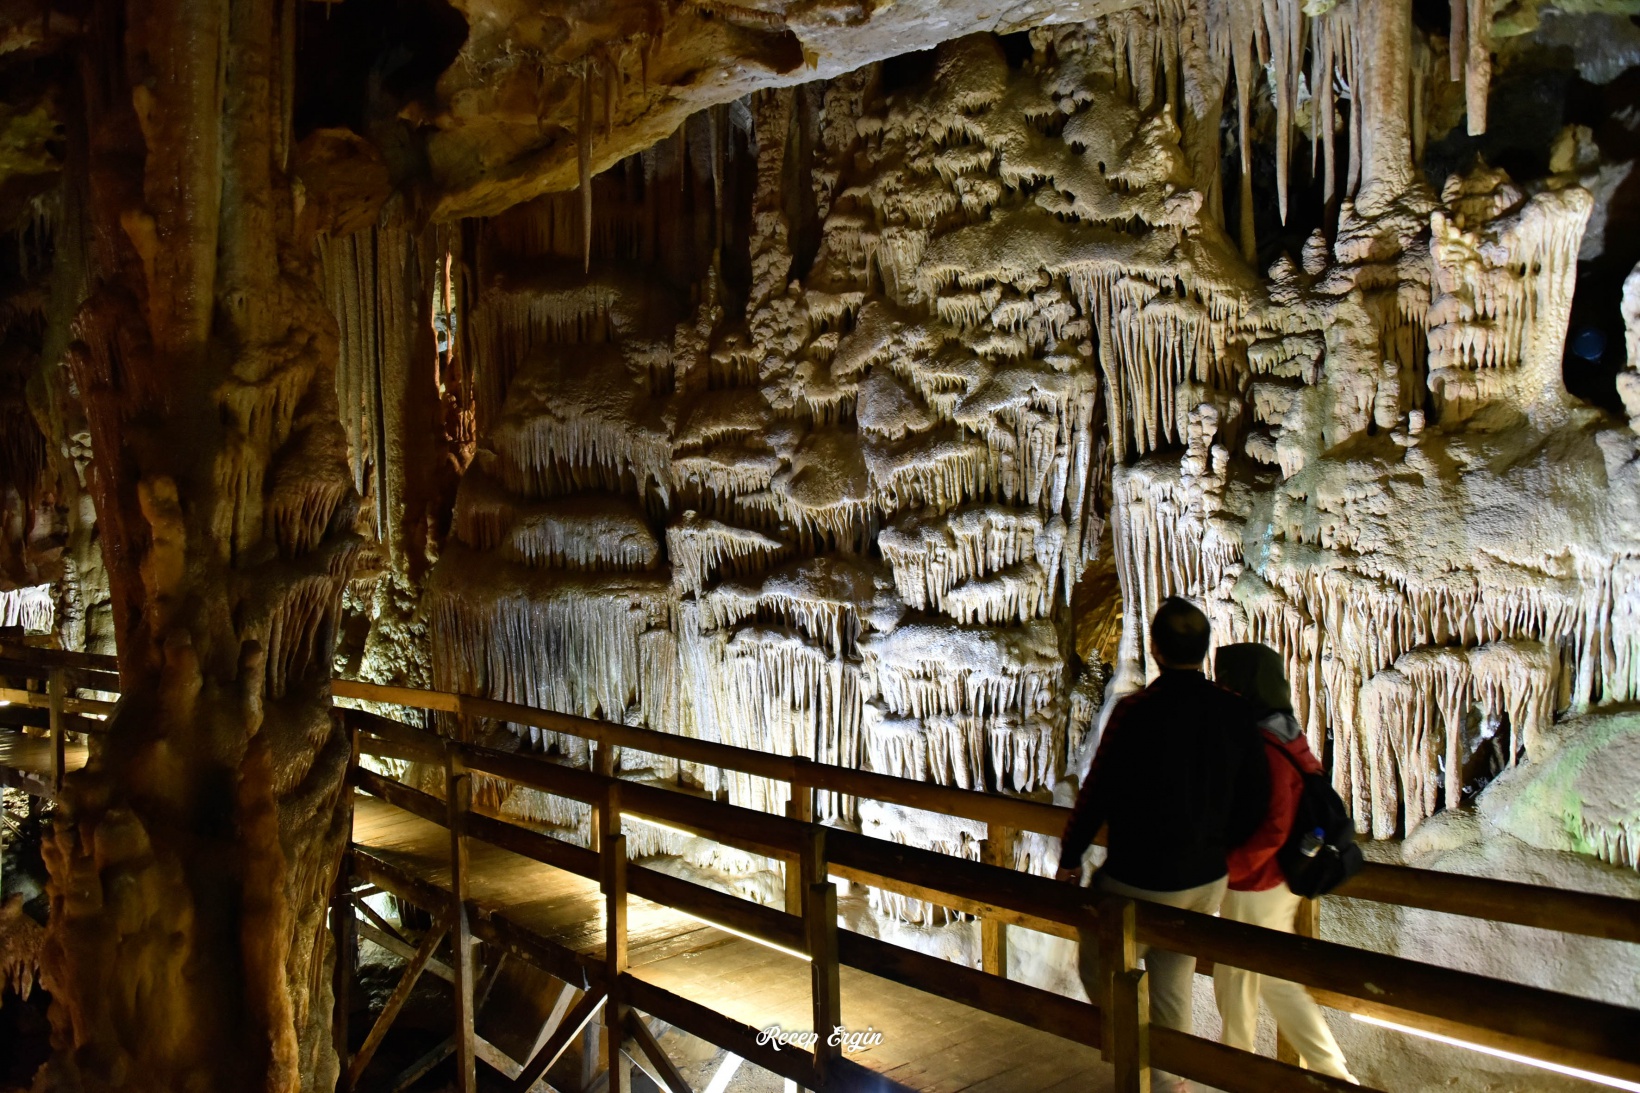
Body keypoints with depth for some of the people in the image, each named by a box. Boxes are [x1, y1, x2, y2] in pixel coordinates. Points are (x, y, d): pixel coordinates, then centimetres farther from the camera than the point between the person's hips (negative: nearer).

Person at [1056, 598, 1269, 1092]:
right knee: (1174, 987, 19)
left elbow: (1098, 792, -14)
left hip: (1139, 879, -5)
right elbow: (1254, 798, 3)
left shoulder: (1136, 712, -20)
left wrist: (1070, 857, 0)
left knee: (1099, 967, 16)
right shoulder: (1235, 713, -5)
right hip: (1207, 880, 5)